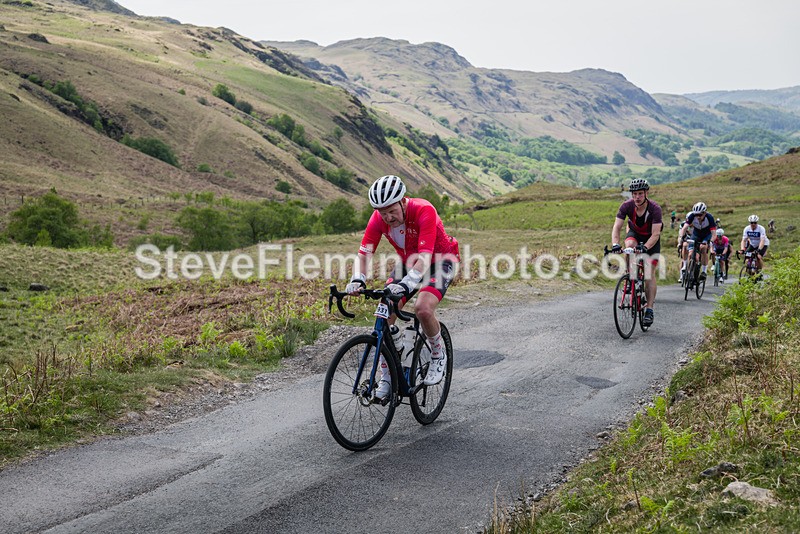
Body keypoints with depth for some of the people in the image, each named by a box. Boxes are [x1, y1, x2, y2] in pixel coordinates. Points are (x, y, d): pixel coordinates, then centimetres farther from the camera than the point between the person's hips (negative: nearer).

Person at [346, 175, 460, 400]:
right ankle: (387, 377, 4)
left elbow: (425, 257, -42)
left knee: (423, 308, -31)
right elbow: (364, 253, -23)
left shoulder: (424, 211, -33)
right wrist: (357, 279, -43)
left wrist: (407, 283, -57)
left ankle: (439, 356, -1)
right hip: (408, 262, 5)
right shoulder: (378, 218, -19)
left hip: (440, 260, -5)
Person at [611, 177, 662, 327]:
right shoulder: (626, 206, -24)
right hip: (634, 234, 2)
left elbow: (655, 234, -34)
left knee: (649, 272, -12)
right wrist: (615, 244, -46)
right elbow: (616, 227, -28)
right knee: (630, 244, -35)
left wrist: (645, 247, -51)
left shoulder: (655, 208, -30)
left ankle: (650, 309, -7)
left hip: (651, 239, -2)